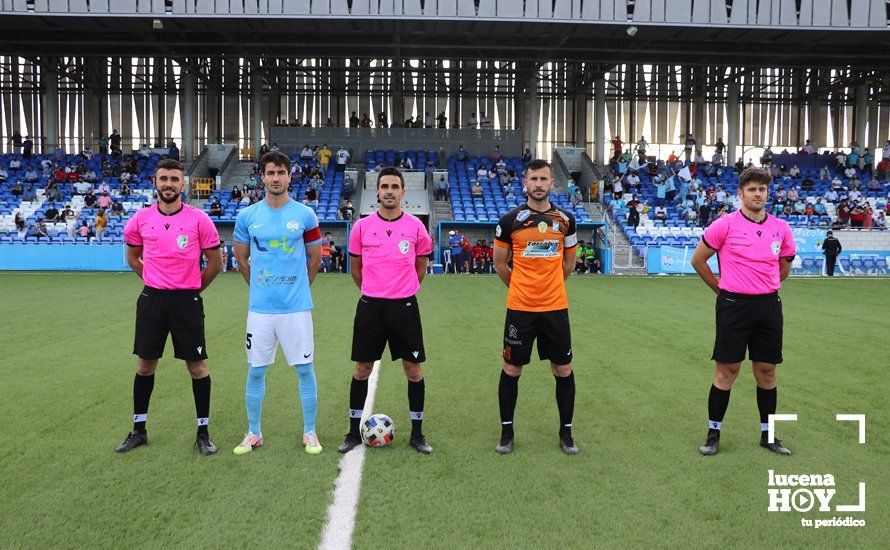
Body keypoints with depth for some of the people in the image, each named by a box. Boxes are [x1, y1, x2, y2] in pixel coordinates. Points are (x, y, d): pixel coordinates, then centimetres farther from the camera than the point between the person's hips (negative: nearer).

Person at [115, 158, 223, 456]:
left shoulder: (199, 219, -6)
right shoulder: (141, 219, 3)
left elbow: (216, 262, 2)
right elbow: (132, 256, 19)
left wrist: (192, 289, 5)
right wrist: (154, 282, 12)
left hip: (187, 300, -2)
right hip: (151, 299, 3)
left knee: (197, 366, 1)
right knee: (145, 364, 11)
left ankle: (203, 432, 14)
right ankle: (138, 430, 26)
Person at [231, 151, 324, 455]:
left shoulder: (305, 215, -1)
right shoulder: (247, 216, 2)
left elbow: (315, 258, 10)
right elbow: (241, 259, 14)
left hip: (297, 307, -1)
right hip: (260, 308, 1)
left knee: (305, 370, 4)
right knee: (255, 371, 8)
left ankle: (310, 433, 18)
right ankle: (253, 433, 24)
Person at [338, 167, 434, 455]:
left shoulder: (416, 227, 0)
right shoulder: (362, 227, 1)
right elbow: (355, 267, 13)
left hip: (405, 307, 0)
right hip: (370, 306, 0)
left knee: (414, 370, 4)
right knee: (362, 369, 7)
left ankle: (417, 433, 18)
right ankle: (354, 433, 21)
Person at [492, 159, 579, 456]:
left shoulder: (565, 219, 4)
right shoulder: (510, 220, -3)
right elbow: (499, 263, 7)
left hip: (555, 308, 2)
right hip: (519, 308, -1)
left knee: (563, 370, 7)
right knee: (511, 369, 6)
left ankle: (566, 432, 23)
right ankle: (506, 432, 22)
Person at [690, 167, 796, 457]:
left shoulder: (781, 228, 6)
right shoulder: (725, 224, -6)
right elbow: (698, 259, 1)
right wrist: (721, 289, 5)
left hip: (769, 305, 4)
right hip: (733, 305, -4)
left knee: (767, 371, 9)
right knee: (727, 370, 0)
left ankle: (767, 434, 23)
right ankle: (713, 434, 12)